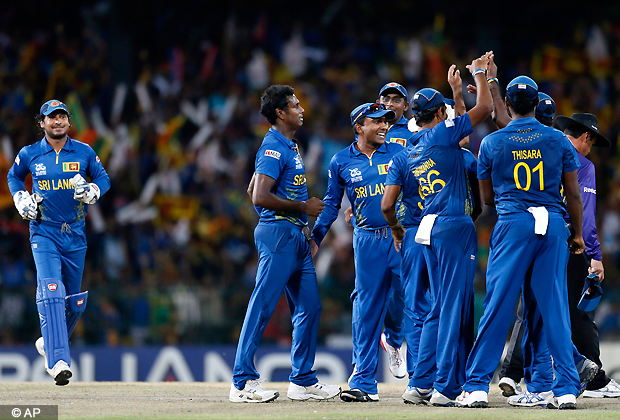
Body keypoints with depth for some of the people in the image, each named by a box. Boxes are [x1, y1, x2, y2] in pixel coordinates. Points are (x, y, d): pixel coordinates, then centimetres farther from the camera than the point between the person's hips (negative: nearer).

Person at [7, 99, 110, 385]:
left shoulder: (84, 152, 2)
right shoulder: (29, 155, 1)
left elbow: (103, 178, 11)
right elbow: (14, 177, 19)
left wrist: (92, 191, -11)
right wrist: (21, 200, 1)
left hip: (75, 235, 3)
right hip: (44, 233, -3)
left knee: (74, 302, 10)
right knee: (51, 293, -21)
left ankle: (49, 343, 37)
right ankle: (58, 362, -28)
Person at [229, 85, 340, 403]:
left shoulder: (289, 146, 17)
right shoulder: (273, 147, -13)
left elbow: (253, 190, 25)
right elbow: (259, 197, -22)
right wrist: (303, 207, -15)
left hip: (295, 236, 10)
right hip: (277, 233, -10)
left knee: (309, 307, 10)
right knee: (262, 307, -9)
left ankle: (303, 381, 15)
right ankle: (243, 383, -9)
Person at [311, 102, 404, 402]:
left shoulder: (399, 153, 6)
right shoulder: (341, 161, 9)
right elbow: (331, 204, 15)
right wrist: (315, 238, 6)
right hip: (367, 240, 1)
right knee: (366, 309, 2)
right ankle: (364, 384, 6)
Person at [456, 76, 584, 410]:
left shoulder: (492, 143, 2)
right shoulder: (558, 141, 3)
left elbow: (487, 198, 10)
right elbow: (574, 195, 7)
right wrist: (578, 234, 19)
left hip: (512, 225, -1)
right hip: (553, 225, 1)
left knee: (497, 306, 0)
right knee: (553, 306, 4)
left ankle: (477, 386, 0)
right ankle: (566, 389, 1)